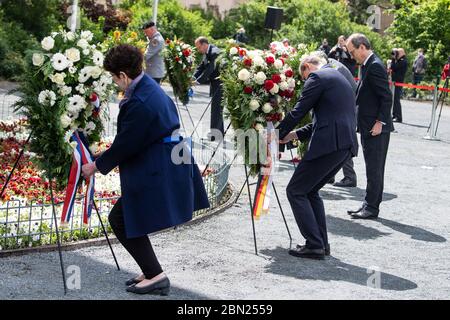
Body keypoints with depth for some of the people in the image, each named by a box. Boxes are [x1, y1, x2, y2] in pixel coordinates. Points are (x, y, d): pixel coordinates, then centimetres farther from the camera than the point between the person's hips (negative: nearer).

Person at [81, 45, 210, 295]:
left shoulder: (139, 103, -23)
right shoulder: (150, 87, 8)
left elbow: (124, 144, -16)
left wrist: (96, 166, -2)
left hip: (155, 175, -10)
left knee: (121, 221, -1)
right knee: (120, 218, 16)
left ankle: (155, 276, 4)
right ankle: (151, 272, 22)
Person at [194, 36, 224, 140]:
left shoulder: (215, 52, -21)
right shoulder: (206, 53, 9)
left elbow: (210, 69, -27)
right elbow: (201, 67, 9)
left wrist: (198, 81, -27)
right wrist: (193, 78, -5)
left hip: (220, 83, -10)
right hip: (214, 83, 10)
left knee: (216, 106, -13)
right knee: (216, 107, 13)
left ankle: (215, 132, -15)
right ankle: (219, 132, 19)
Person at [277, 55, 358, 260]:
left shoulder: (317, 78, -3)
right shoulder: (338, 78, 26)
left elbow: (298, 112, -5)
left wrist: (276, 135, 8)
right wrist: (295, 135, 22)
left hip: (329, 143, -9)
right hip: (346, 144, 9)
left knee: (295, 191, 0)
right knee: (310, 191, 21)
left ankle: (314, 245, -4)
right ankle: (322, 244, 19)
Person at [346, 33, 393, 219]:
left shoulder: (375, 66, -16)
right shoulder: (367, 65, 14)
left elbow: (387, 97, -20)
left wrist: (380, 122, -20)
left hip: (376, 128, -10)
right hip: (369, 127, 10)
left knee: (374, 169, -4)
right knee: (373, 169, 14)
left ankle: (372, 208, 1)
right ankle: (369, 205, 21)